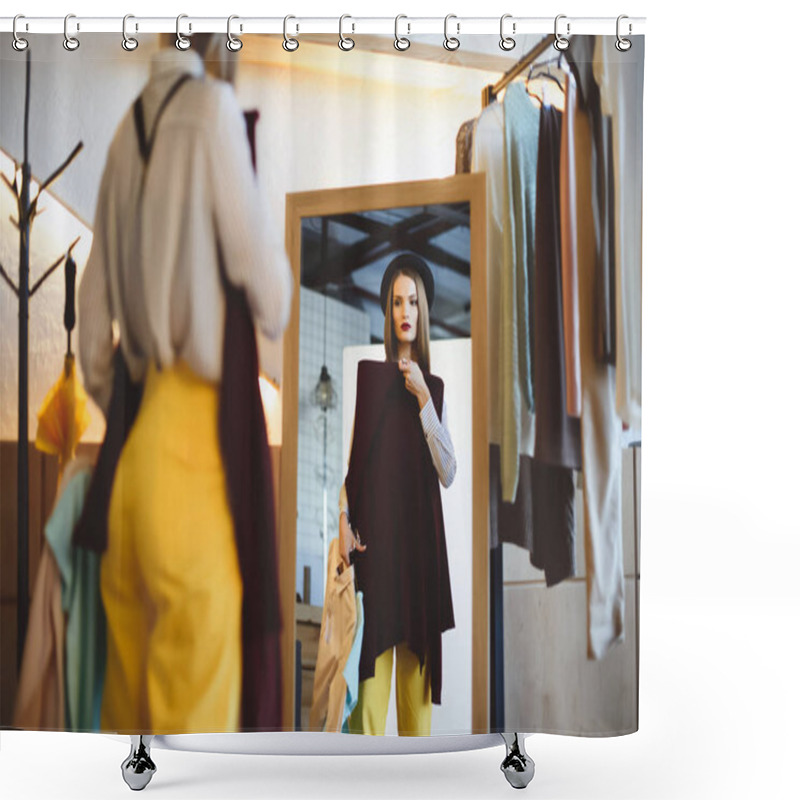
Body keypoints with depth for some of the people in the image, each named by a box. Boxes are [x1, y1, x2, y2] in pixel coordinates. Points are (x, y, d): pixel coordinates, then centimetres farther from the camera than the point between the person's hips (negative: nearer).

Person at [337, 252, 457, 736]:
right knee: (373, 665, -8)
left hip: (421, 537, 4)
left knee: (417, 670, 7)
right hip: (374, 536, -3)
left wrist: (424, 401, -5)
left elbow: (448, 473, 2)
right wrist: (343, 520, -11)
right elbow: (347, 456, 2)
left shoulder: (434, 387, 13)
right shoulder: (368, 373, 4)